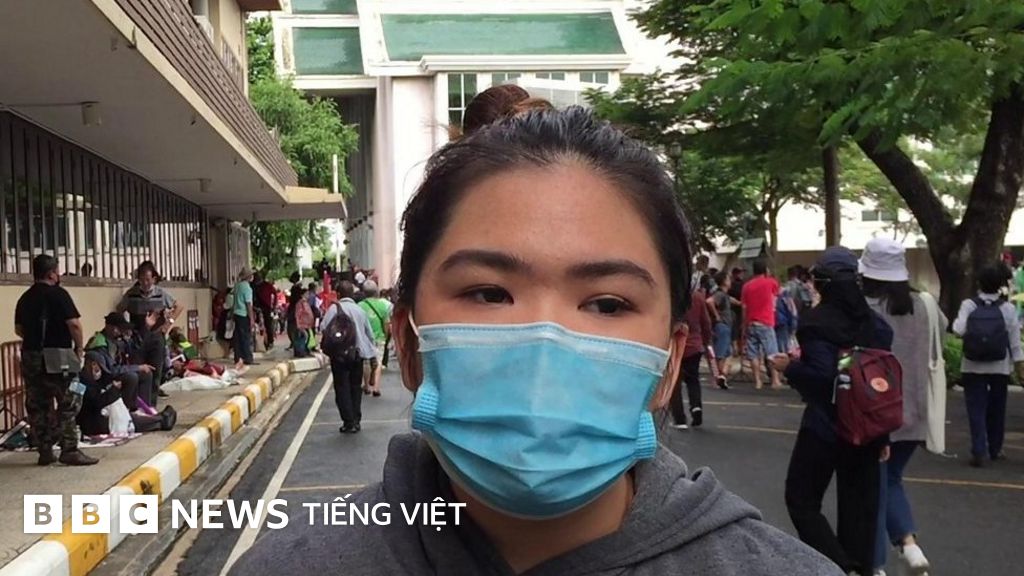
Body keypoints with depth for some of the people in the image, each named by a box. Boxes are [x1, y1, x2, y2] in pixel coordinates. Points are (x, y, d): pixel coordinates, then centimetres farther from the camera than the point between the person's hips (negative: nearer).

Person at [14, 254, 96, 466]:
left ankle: (44, 452, 14)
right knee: (68, 404, -2)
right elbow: (74, 324, -17)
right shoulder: (58, 294, -10)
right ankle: (69, 450, -6)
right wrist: (79, 348, -6)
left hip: (30, 356, 7)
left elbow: (18, 329, 18)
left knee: (37, 406, 9)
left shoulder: (24, 298, 12)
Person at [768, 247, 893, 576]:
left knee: (802, 500, 7)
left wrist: (789, 367, -5)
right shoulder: (875, 322, 5)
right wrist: (883, 434, 13)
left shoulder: (817, 320, -13)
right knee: (859, 505, 13)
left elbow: (822, 374, -24)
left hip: (825, 426, -6)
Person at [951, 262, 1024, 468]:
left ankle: (979, 452, -9)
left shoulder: (969, 305, -7)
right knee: (997, 408, 16)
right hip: (1000, 366, 1)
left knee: (976, 408, 0)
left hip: (973, 366, -1)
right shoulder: (1007, 308, -4)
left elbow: (959, 330, -16)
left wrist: (956, 321, 5)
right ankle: (995, 449, 28)